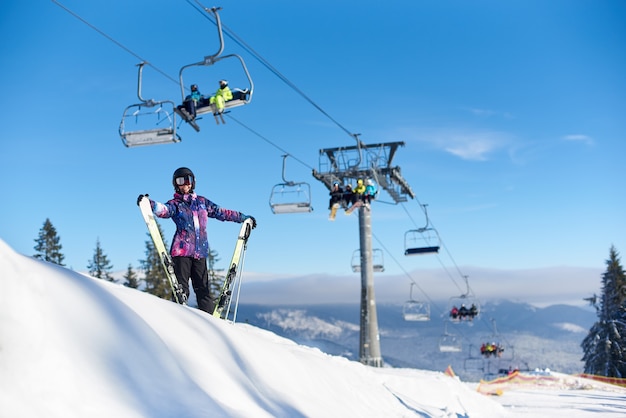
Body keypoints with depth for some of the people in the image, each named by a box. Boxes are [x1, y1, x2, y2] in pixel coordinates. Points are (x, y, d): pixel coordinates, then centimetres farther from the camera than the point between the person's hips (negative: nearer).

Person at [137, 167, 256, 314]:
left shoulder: (202, 201, 18)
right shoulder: (175, 204, 6)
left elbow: (221, 212, 24)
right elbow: (164, 210, -15)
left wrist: (244, 218, 27)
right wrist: (149, 203, -37)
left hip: (200, 252, 3)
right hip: (181, 251, -3)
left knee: (203, 289, 3)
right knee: (181, 288, -8)